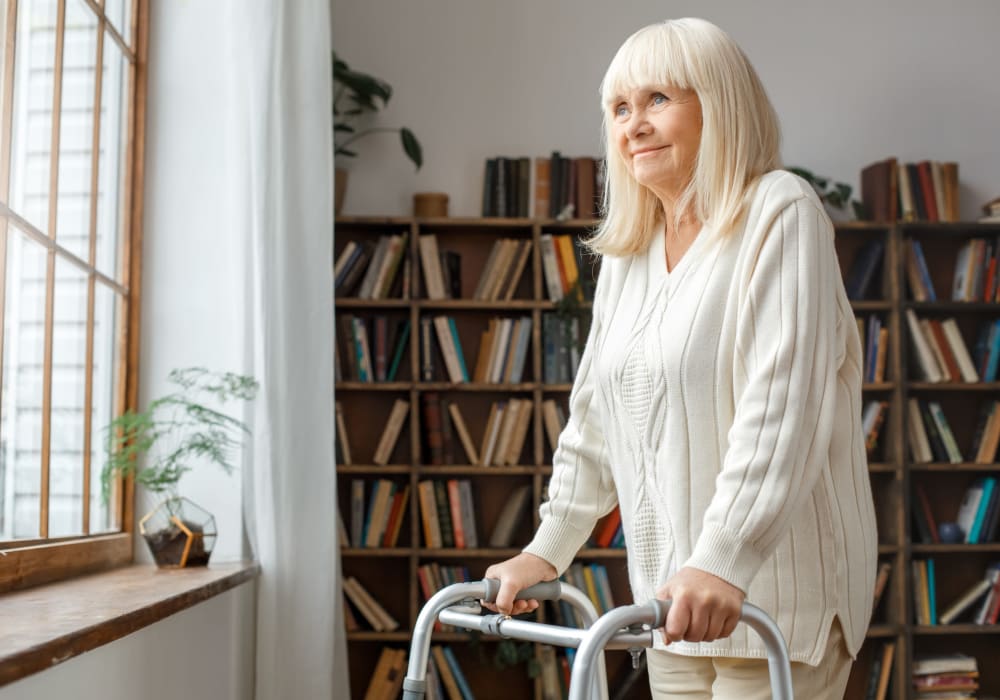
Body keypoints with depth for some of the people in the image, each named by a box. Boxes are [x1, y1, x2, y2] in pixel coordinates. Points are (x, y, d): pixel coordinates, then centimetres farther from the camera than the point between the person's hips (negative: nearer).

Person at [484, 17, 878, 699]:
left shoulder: (780, 214, -9)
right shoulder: (627, 253, 12)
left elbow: (783, 403, -21)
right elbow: (594, 415, 17)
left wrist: (724, 562, -28)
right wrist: (547, 551, 13)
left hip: (774, 586, -6)